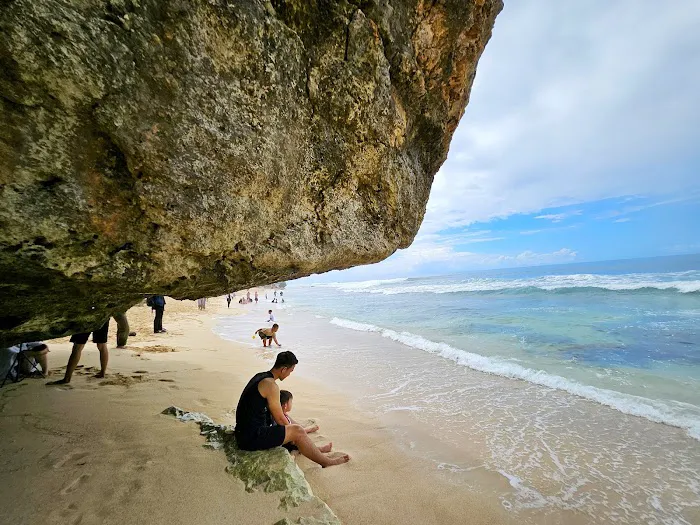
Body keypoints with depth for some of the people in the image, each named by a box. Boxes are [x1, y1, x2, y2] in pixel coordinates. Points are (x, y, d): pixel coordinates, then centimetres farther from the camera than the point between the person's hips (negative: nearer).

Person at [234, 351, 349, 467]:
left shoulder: (260, 376, 9)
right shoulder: (271, 384, -21)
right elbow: (280, 419, -13)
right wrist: (293, 432, 5)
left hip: (243, 432, 10)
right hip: (252, 438, -10)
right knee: (298, 431, -10)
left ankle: (315, 451, 34)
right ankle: (326, 461, 8)